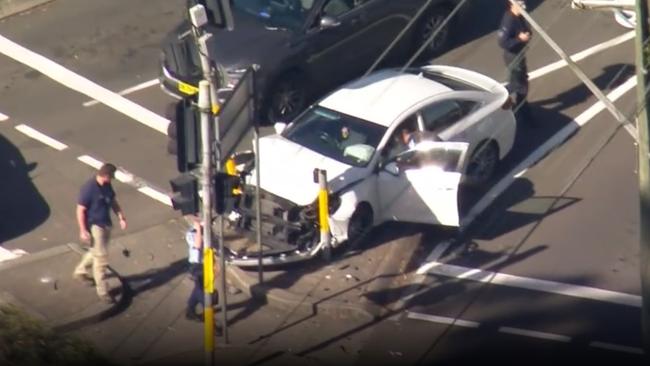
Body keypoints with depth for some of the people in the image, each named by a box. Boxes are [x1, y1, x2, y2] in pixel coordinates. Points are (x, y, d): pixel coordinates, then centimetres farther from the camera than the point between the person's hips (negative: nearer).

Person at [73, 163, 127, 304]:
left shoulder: (107, 186, -1)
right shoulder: (89, 188, -24)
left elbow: (113, 201, 14)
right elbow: (80, 210, -20)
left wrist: (121, 217, 3)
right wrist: (83, 231, -21)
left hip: (105, 224, 8)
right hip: (94, 226, -8)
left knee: (96, 253, 25)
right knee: (101, 258, -5)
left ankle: (80, 271, 49)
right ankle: (102, 291, 4)